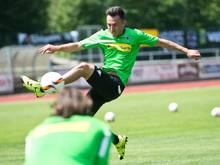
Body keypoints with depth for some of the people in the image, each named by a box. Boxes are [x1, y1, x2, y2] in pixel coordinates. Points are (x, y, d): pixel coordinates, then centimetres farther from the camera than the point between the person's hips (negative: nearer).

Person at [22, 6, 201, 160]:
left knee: (85, 67, -28)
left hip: (116, 83, -6)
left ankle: (43, 88, -31)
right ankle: (118, 140, 20)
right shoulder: (102, 35, 10)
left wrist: (186, 51, 5)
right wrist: (57, 48, -6)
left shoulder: (135, 35, 1)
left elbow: (161, 42, 8)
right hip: (103, 82, 6)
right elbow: (78, 45, 9)